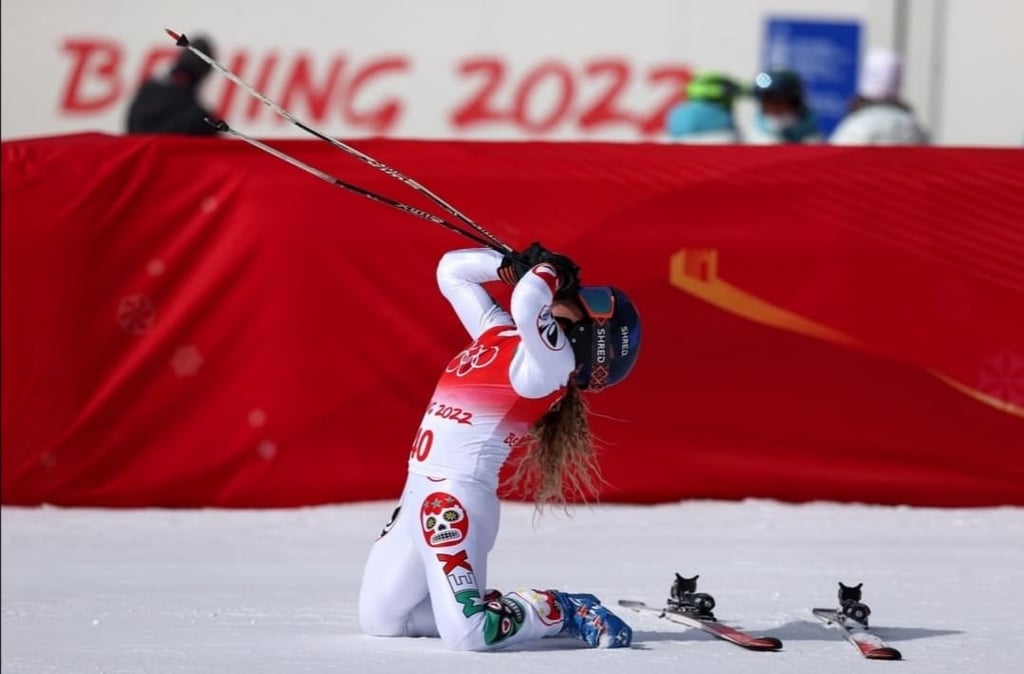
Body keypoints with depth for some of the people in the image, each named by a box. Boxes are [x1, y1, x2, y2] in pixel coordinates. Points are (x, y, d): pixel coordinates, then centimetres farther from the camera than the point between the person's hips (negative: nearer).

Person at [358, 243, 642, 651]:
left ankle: (562, 612, 2)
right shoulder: (500, 332, 16)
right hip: (419, 490, 10)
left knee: (467, 634, -21)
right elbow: (452, 269, 27)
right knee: (379, 619, 11)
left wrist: (548, 271, -8)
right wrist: (516, 266, 13)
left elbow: (526, 305, -29)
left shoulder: (553, 356, -9)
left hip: (456, 494, -10)